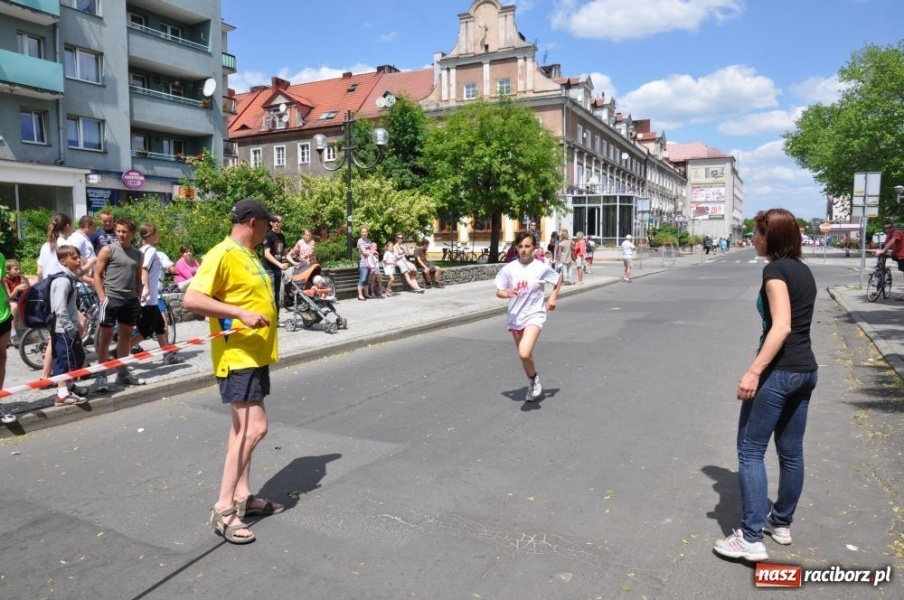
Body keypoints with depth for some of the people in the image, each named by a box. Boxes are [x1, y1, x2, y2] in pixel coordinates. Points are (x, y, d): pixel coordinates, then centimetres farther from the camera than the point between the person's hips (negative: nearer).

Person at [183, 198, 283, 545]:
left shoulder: (249, 255, 13)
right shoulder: (222, 254, -15)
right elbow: (191, 299, -24)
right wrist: (241, 313, -28)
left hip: (255, 354, 10)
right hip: (238, 356, -10)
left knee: (244, 428, 15)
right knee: (254, 428, -12)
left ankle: (243, 496, 26)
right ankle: (223, 509, -3)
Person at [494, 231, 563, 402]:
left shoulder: (542, 267, -7)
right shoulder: (509, 269, -5)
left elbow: (559, 279, 11)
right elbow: (498, 292, -1)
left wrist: (552, 298, 1)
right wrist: (507, 294, -22)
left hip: (534, 315, -3)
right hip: (515, 317, 4)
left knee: (524, 353, -23)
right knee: (524, 356, 16)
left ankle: (534, 379, 8)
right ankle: (533, 386, 40)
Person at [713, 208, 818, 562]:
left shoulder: (775, 270, -13)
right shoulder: (802, 270, 13)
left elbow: (781, 326, -23)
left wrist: (754, 371, -26)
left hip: (778, 371, -9)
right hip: (805, 370, 9)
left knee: (750, 451, -3)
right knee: (791, 451, 17)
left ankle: (751, 538, 0)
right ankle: (781, 523, 31)